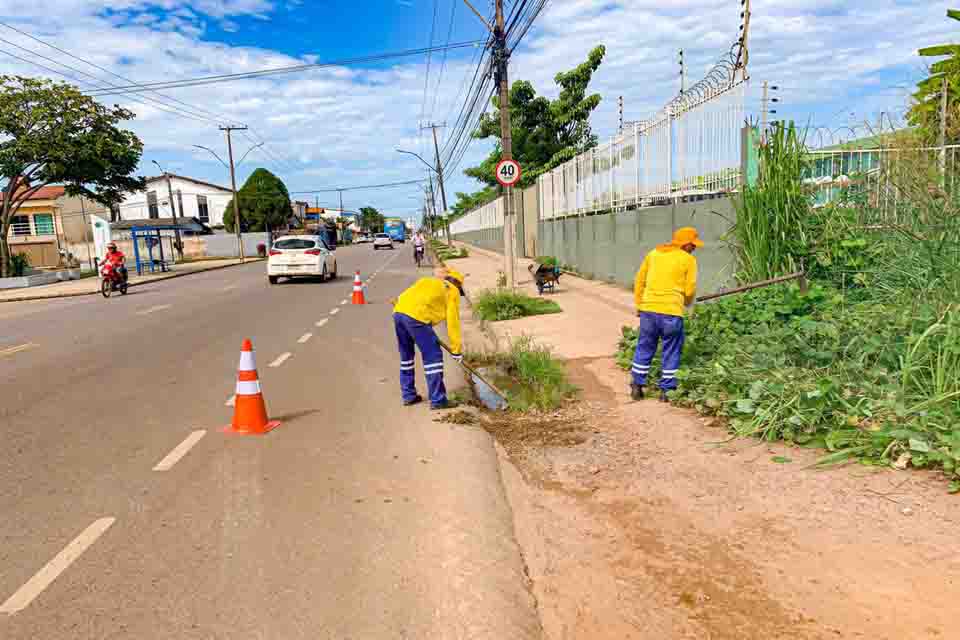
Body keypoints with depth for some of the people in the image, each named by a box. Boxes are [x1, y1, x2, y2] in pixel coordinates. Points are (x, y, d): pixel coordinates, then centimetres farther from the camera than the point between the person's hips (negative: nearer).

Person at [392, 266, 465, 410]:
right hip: (416, 317, -7)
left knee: (406, 355, 21)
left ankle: (409, 395, 30)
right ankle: (437, 400, 2)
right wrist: (456, 350, 12)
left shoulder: (427, 281, 33)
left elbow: (402, 297, 19)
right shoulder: (452, 291, 15)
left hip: (398, 312, 7)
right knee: (433, 356, 2)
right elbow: (453, 322, 9)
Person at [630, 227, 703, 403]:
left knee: (644, 349, 15)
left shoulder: (653, 253, 12)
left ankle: (637, 387, 20)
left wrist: (638, 305, 20)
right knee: (671, 352, 10)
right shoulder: (688, 259, 0)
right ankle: (666, 391, 14)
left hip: (648, 310, 4)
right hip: (671, 312, -4)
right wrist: (687, 303, 21)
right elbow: (690, 290, 0)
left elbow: (639, 280, 13)